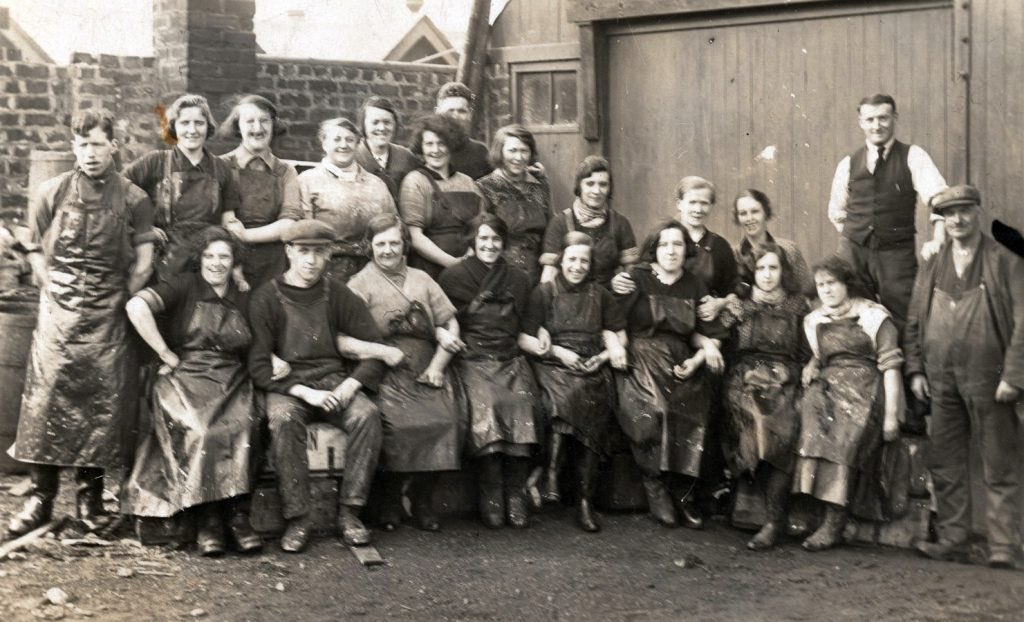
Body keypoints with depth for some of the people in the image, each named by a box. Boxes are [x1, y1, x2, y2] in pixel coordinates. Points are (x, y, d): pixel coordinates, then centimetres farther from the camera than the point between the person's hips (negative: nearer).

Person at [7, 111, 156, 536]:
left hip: (109, 315, 0)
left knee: (104, 400, -2)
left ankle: (90, 493, 10)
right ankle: (41, 496, 0)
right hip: (60, 310, 0)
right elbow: (35, 250, 10)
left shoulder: (133, 199, 5)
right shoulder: (50, 193, 6)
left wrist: (122, 302, -2)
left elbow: (143, 263, 4)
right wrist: (50, 286, -1)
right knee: (46, 396, -7)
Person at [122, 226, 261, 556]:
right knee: (200, 430, -34)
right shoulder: (185, 287, 6)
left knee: (240, 427, -31)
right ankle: (208, 516, -25)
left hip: (232, 382, 3)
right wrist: (167, 355, -10)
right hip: (186, 379, -3)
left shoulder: (245, 301, 20)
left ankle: (238, 514, -26)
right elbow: (137, 306, -10)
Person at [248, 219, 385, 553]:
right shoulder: (267, 298, 1)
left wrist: (350, 386, -12)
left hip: (335, 381, 2)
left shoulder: (339, 296, 8)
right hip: (286, 385, -2)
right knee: (283, 419, -35)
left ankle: (349, 511, -20)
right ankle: (297, 517, -27)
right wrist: (304, 392, -17)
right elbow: (259, 367, -4)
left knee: (367, 414, -28)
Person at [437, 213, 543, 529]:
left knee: (523, 402, -29)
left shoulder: (518, 280, 20)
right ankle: (491, 494, -25)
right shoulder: (454, 277, 11)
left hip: (510, 359, 2)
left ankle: (516, 492, -23)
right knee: (485, 403, -32)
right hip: (471, 360, -2)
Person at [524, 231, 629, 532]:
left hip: (592, 367, 2)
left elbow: (619, 337, 18)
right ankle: (551, 472, -36)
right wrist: (558, 352, -7)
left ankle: (585, 501, -27)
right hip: (553, 366, -2)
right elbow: (526, 340, 5)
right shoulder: (544, 292, 10)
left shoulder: (600, 295, 18)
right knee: (567, 392, -37)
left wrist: (606, 355, -2)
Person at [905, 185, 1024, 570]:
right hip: (942, 382, 5)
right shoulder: (931, 267, 12)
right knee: (944, 465, 7)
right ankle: (951, 538, 16)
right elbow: (914, 322, 16)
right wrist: (915, 369, 6)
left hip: (988, 382, -4)